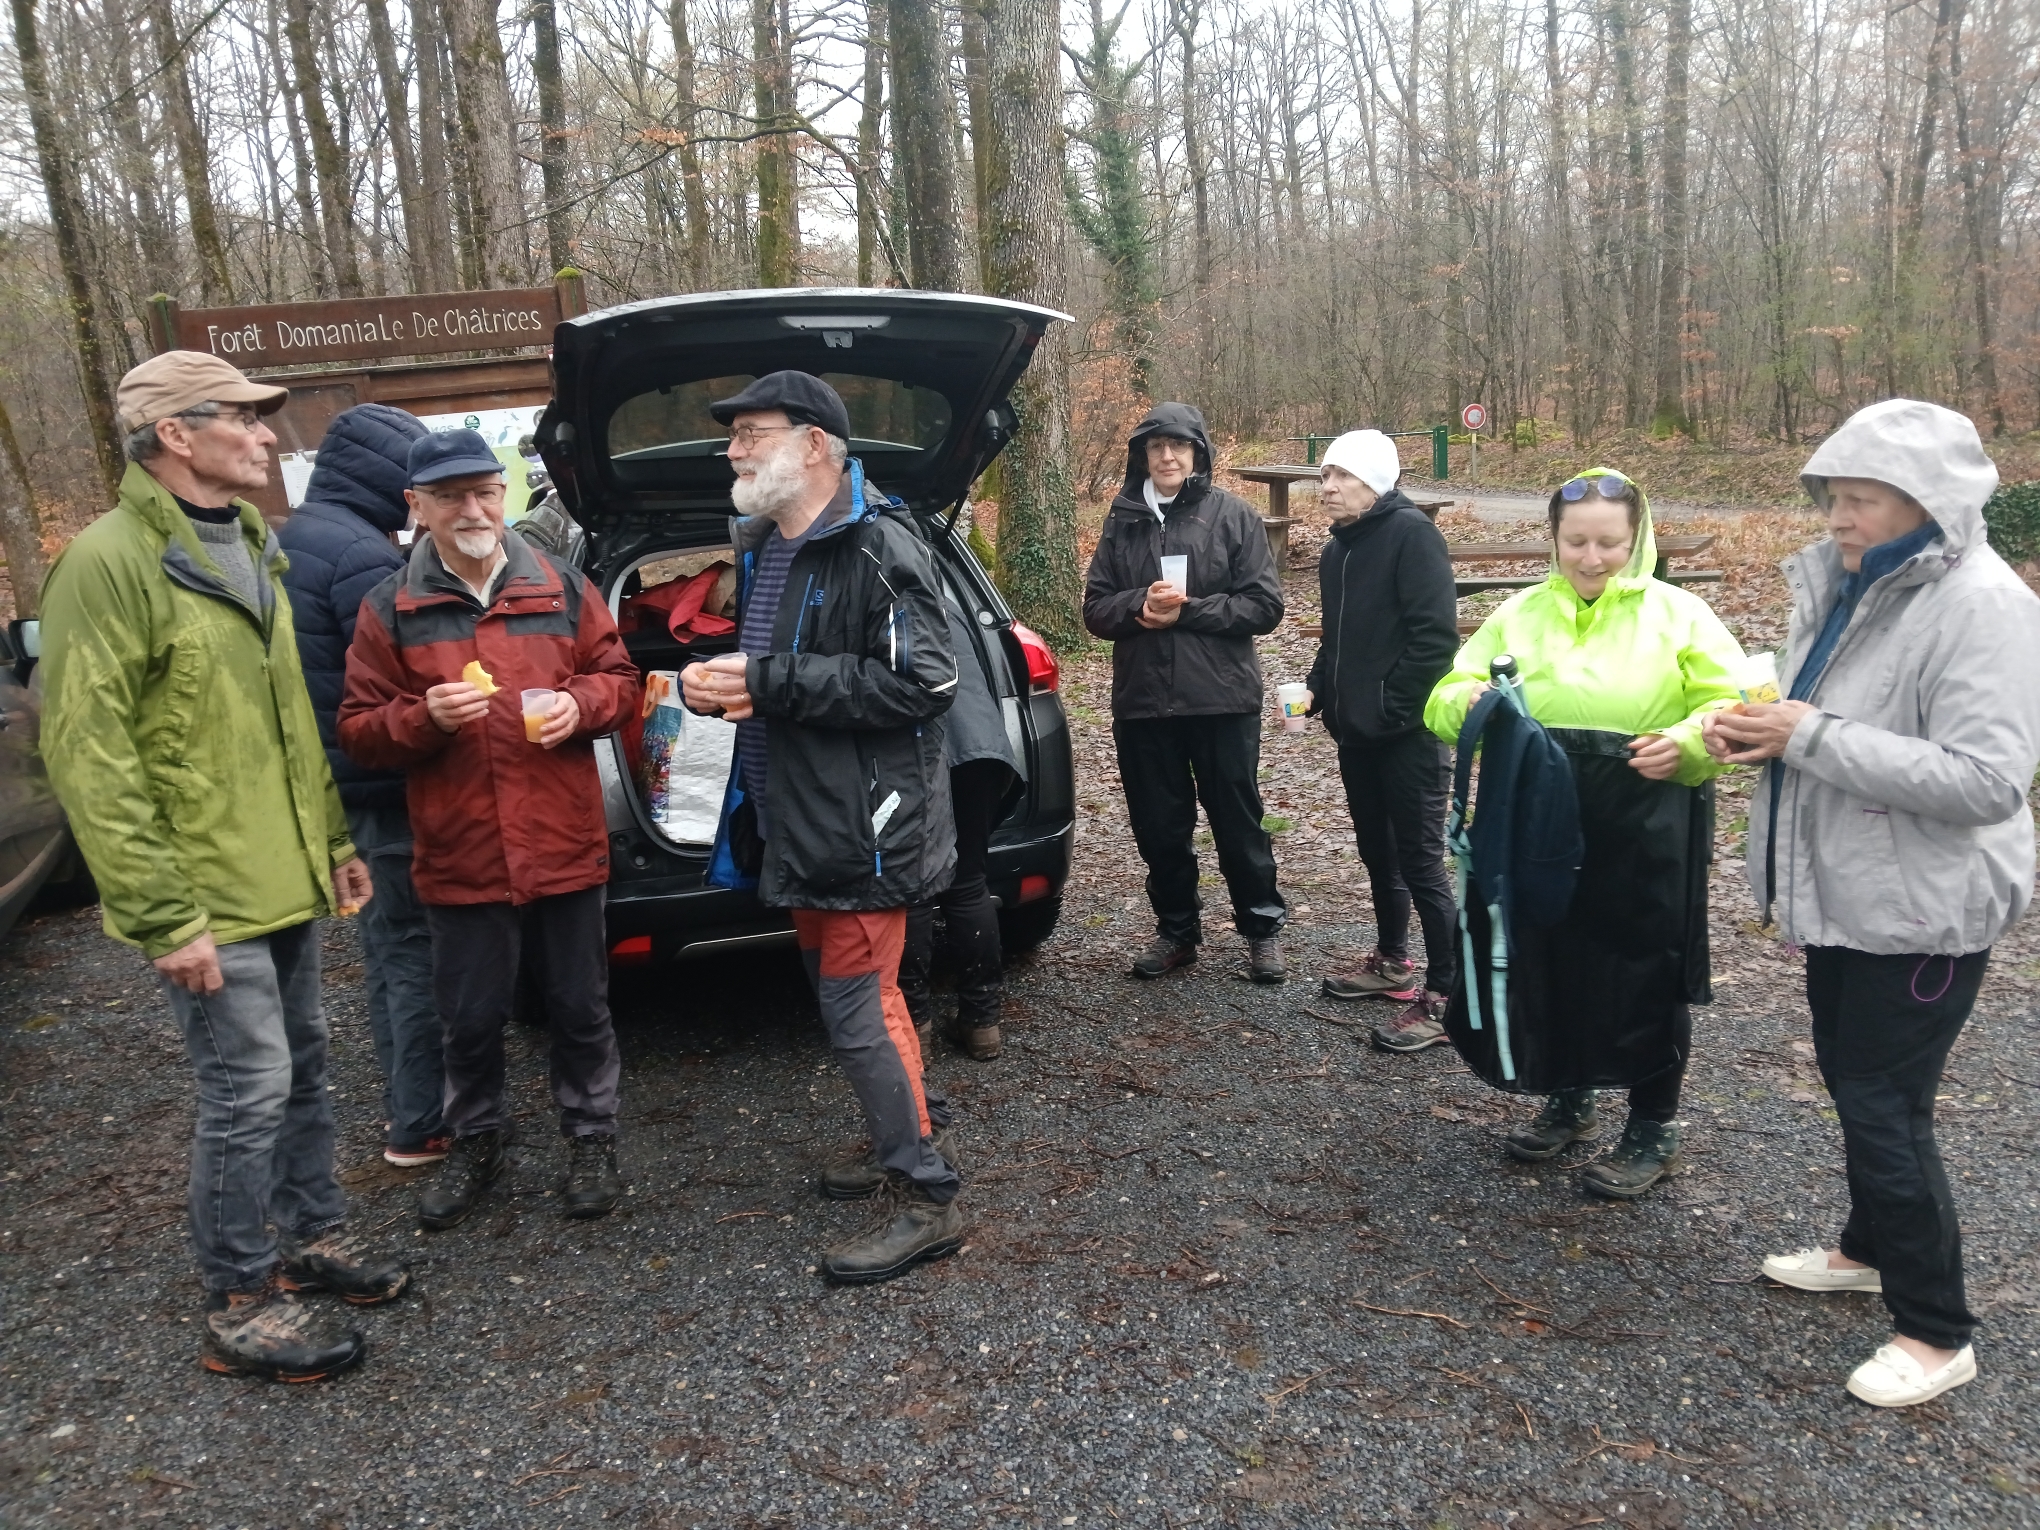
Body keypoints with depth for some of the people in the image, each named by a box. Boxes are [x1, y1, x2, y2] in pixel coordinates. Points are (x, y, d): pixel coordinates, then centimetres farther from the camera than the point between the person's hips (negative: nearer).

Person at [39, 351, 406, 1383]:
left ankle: (313, 1234, 36)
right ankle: (239, 1308, 16)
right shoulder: (111, 563, -15)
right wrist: (162, 916, -21)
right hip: (209, 900, -8)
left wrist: (333, 838, 15)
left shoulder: (250, 548, 12)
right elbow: (88, 754, -19)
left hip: (288, 882, 8)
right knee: (249, 1089, -1)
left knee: (302, 1066, 18)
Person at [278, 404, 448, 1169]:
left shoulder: (295, 539, 11)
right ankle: (419, 1124, 7)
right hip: (387, 785, -10)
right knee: (414, 946, -1)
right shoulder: (360, 554, -20)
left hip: (338, 782, 10)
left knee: (386, 941, 19)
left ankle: (406, 1098, 30)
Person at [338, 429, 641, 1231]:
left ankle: (591, 1136, 31)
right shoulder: (390, 609, 0)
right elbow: (358, 731, 0)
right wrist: (425, 717, -19)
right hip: (458, 856, 0)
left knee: (580, 1007, 12)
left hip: (565, 847, 0)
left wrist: (581, 703, -12)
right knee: (470, 1018, 13)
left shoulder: (561, 588, 3)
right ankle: (476, 1140, 36)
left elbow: (620, 679, 10)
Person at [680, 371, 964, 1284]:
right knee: (848, 989, 19)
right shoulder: (762, 547, 13)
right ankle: (906, 1139, 38)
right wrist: (712, 680, 1)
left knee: (857, 1010, -6)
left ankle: (927, 1199, 8)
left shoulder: (876, 550, -16)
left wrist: (768, 684, -23)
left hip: (862, 826, -10)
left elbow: (921, 683, -24)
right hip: (797, 820, 10)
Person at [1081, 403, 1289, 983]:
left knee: (1237, 820, 7)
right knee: (1159, 826, 11)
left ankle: (1263, 928, 23)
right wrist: (1140, 604, -15)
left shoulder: (1233, 515, -2)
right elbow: (1096, 609, 6)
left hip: (1222, 698, -3)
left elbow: (1264, 604, -6)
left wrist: (1188, 610, -16)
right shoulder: (1121, 521, 7)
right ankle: (1176, 929, 28)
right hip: (1142, 700, 3)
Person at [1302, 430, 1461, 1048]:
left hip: (1407, 732, -8)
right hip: (1355, 729, 9)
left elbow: (1435, 633, -18)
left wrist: (1393, 707, -19)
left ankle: (1445, 996, 2)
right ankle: (1391, 962, 33)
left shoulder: (1411, 533, -11)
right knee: (1376, 850, 18)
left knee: (1419, 860, -5)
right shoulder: (1338, 550, 15)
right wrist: (1319, 688, 7)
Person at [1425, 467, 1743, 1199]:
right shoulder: (1518, 614, 7)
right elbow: (1443, 698, 1)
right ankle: (1569, 1100, 36)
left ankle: (1655, 1129, 26)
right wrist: (1470, 702, -22)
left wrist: (1686, 743, -27)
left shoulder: (1677, 613, -1)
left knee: (1644, 972, 6)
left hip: (1646, 830, -3)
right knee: (1543, 963, 13)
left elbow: (1735, 707, -7)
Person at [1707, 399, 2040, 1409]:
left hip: (1923, 908, -8)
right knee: (1853, 1080, 21)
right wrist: (1752, 726, -6)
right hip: (1843, 890, 8)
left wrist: (1812, 737, -28)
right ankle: (1870, 1249, 43)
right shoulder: (1843, 586, 5)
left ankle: (1937, 1333, 16)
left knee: (1885, 1101, -2)